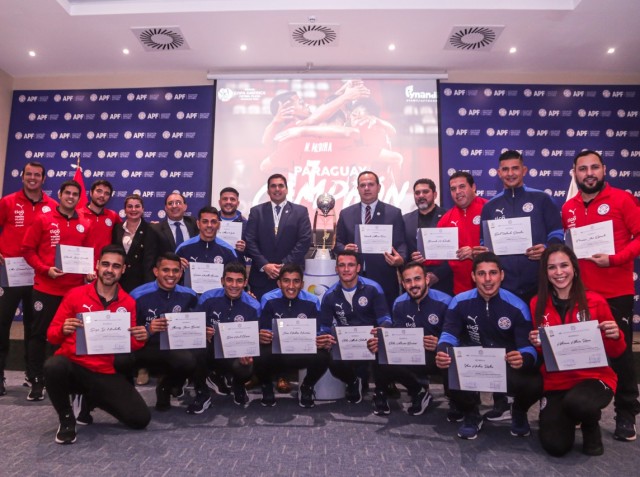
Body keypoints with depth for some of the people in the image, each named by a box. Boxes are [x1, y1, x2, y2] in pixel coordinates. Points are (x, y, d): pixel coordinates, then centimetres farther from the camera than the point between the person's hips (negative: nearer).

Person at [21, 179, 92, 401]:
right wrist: (45, 269, -14)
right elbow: (27, 250, -1)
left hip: (74, 289, 2)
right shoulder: (42, 220, 1)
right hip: (45, 288, -2)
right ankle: (37, 382, 14)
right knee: (39, 334, 4)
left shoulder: (85, 225, 8)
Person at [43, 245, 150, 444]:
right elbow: (51, 335, 0)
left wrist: (139, 340, -14)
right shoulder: (75, 294, -3)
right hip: (72, 365, -2)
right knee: (54, 366, -38)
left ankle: (91, 398, 19)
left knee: (140, 419, -9)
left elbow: (129, 345, 9)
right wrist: (63, 330, -22)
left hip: (105, 373, 2)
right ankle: (67, 419, -7)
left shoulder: (128, 303, 1)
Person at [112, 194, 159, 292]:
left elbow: (150, 262, -9)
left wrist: (149, 286, -20)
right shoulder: (117, 229, 8)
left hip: (139, 283, -3)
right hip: (118, 282, 3)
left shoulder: (150, 231, -3)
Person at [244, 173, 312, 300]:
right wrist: (264, 265, -11)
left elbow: (304, 241, -3)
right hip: (261, 274, 1)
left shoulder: (300, 211, 5)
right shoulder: (256, 211, 8)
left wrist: (285, 265, -11)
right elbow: (250, 241, 1)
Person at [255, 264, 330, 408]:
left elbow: (317, 333, -4)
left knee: (323, 356, -30)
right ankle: (266, 386, 5)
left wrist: (321, 341, -28)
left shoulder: (312, 301, -9)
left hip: (303, 352, 1)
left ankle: (306, 388, 6)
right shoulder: (268, 300, -10)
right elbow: (263, 331, -10)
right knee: (259, 356, -34)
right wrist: (261, 337, -35)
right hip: (275, 351, 0)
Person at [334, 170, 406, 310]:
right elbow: (338, 242, 12)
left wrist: (400, 258, -21)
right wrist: (345, 249, -11)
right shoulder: (346, 214, 10)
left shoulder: (394, 213, 4)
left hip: (384, 279, -1)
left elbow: (401, 243, 0)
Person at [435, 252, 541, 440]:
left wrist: (524, 359, -43)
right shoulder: (460, 302, -11)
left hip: (509, 364, 0)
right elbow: (449, 335, -11)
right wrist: (443, 352, -36)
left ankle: (519, 412, 13)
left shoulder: (517, 306, -13)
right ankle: (471, 414, 5)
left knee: (534, 384, -31)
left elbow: (529, 347, -17)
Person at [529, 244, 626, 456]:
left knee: (577, 403, -36)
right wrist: (535, 344, -16)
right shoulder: (537, 304, -3)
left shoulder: (595, 302, -5)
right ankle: (567, 418, 26)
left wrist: (615, 337, -18)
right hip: (555, 382, 2)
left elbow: (614, 353, 3)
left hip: (594, 376, -1)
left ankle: (591, 427, 3)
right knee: (555, 446, -10)